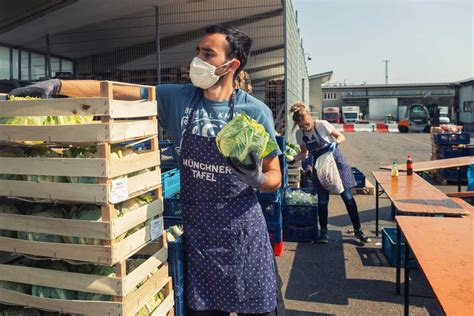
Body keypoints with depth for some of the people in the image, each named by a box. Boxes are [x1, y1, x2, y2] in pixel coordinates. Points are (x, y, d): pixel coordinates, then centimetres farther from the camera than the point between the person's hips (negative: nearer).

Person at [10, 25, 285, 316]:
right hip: (197, 228, 2)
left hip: (243, 227, -2)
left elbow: (275, 178, -3)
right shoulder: (178, 98, -2)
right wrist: (56, 85, -13)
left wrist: (257, 178, -24)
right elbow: (114, 92, -3)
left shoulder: (256, 111, -9)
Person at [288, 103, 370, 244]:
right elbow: (304, 153, 5)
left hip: (337, 163, -3)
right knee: (322, 200, 4)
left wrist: (335, 143, -33)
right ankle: (323, 231, 20)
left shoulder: (322, 125, -17)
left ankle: (358, 230, 10)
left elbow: (341, 136, -11)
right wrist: (293, 158, -15)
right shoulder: (299, 134, -5)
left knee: (348, 197, -1)